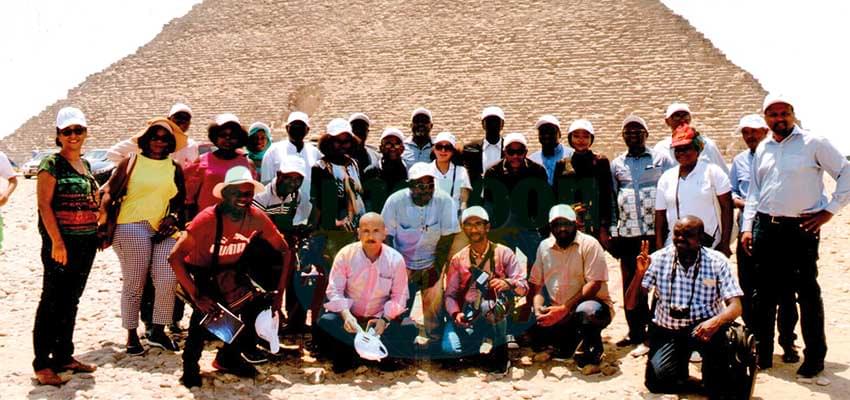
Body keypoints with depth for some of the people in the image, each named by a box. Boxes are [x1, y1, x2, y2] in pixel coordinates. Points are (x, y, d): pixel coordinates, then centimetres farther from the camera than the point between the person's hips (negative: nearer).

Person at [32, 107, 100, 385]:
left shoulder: (86, 165, 15)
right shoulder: (52, 164, -6)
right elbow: (44, 204, -13)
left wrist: (99, 232, 13)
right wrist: (57, 241, -19)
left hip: (86, 242, 7)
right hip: (61, 242, -7)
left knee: (71, 301, 13)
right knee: (52, 301, -3)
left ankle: (63, 356, 22)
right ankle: (42, 364, 3)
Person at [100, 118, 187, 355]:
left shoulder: (174, 169, 18)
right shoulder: (131, 163, 9)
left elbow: (181, 201, 18)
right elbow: (110, 193, 5)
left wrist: (173, 217, -2)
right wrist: (104, 222, -5)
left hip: (164, 231, 3)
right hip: (132, 226, -3)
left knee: (167, 281, -8)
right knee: (134, 282, -2)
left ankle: (157, 331, 8)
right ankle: (131, 335, 9)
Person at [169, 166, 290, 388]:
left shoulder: (256, 218, -17)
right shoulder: (208, 218, -29)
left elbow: (284, 251, -5)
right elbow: (174, 257, -31)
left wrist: (279, 292, -12)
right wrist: (196, 296, -33)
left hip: (229, 272, 5)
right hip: (198, 272, -5)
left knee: (258, 306, -13)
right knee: (206, 308, -32)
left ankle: (228, 357, 12)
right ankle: (190, 366, -8)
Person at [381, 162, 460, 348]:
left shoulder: (444, 201, -17)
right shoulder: (395, 201, -15)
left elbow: (446, 240, -11)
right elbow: (386, 237, -8)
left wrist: (436, 270, -11)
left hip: (431, 264, 0)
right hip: (402, 264, 0)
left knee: (434, 303, -8)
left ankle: (436, 344, 13)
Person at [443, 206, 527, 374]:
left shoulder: (503, 253, 3)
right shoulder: (458, 259, 9)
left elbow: (523, 286, -4)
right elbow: (450, 294, 5)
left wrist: (508, 283, -27)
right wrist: (456, 314, -15)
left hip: (495, 315, -1)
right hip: (467, 317, 1)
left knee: (489, 306, -38)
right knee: (450, 348, -28)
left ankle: (500, 351, -15)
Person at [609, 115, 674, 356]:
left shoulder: (661, 159, 5)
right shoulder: (616, 164, 14)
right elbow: (611, 199, 15)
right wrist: (613, 232, 9)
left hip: (658, 232, -3)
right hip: (628, 234, 3)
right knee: (632, 285, 7)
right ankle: (637, 334, 15)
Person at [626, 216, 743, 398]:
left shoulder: (717, 261, -9)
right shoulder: (659, 259, -6)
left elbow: (735, 306, -15)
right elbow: (630, 305, -6)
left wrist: (716, 321, -38)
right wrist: (640, 273, -24)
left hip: (702, 327, -1)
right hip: (667, 330, 1)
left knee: (716, 332, -35)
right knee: (657, 381, -20)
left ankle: (718, 386, -8)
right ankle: (680, 364, 16)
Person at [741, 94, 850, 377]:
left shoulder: (813, 143, -3)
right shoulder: (762, 149, 13)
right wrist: (747, 226, 10)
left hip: (802, 228, -5)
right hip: (765, 227, 5)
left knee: (808, 293, 0)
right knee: (764, 292, 9)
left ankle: (814, 358, 11)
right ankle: (762, 353, 19)